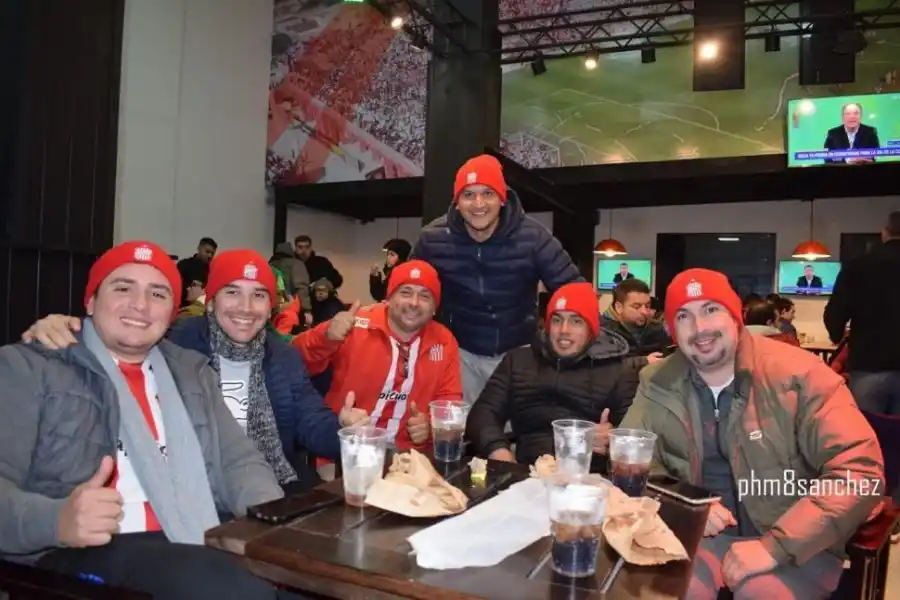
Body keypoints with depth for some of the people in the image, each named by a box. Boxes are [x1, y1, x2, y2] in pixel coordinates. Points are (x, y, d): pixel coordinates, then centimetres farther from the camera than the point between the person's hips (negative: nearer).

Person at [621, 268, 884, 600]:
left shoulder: (799, 373, -11)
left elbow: (860, 471, -16)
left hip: (794, 543, -1)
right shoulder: (657, 382, -1)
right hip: (698, 532, 2)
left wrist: (774, 546, -23)